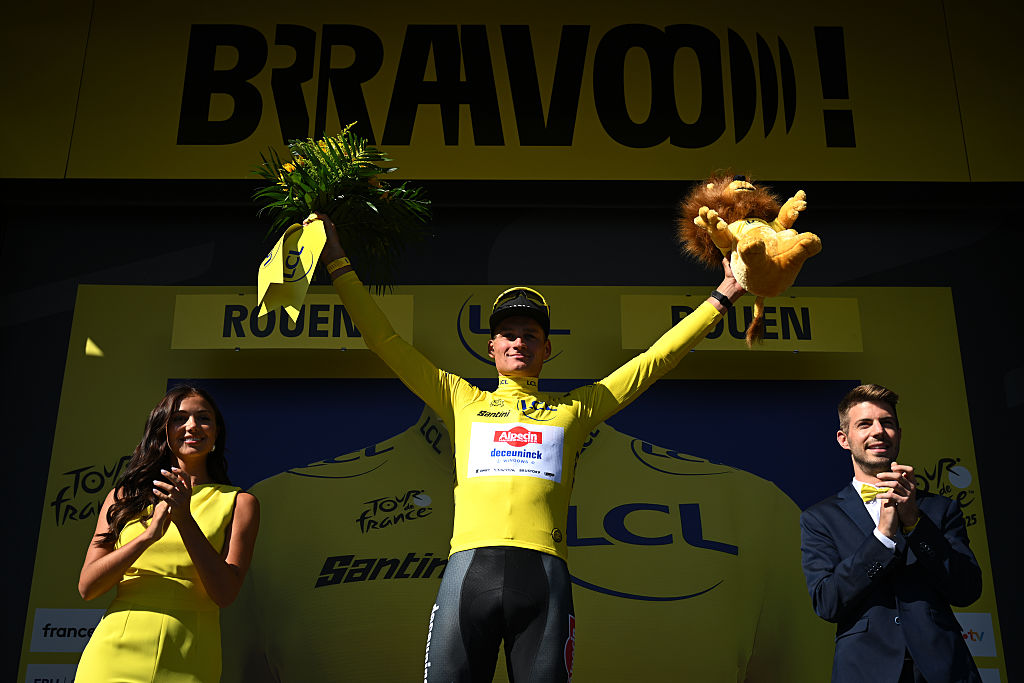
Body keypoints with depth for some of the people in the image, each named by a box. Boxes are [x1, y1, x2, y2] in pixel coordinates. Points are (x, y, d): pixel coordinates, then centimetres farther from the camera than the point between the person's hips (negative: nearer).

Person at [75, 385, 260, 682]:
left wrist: (186, 520, -17)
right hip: (114, 656, 1)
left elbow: (225, 593, -6)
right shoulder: (124, 495, 9)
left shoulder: (239, 502, 4)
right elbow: (87, 586, 0)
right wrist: (149, 534, -14)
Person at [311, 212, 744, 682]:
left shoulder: (574, 409, 21)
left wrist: (720, 298, 24)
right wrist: (337, 263, 21)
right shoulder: (463, 401, 22)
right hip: (470, 564, 0)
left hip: (544, 572, 0)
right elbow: (386, 341, 22)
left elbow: (656, 359, 23)